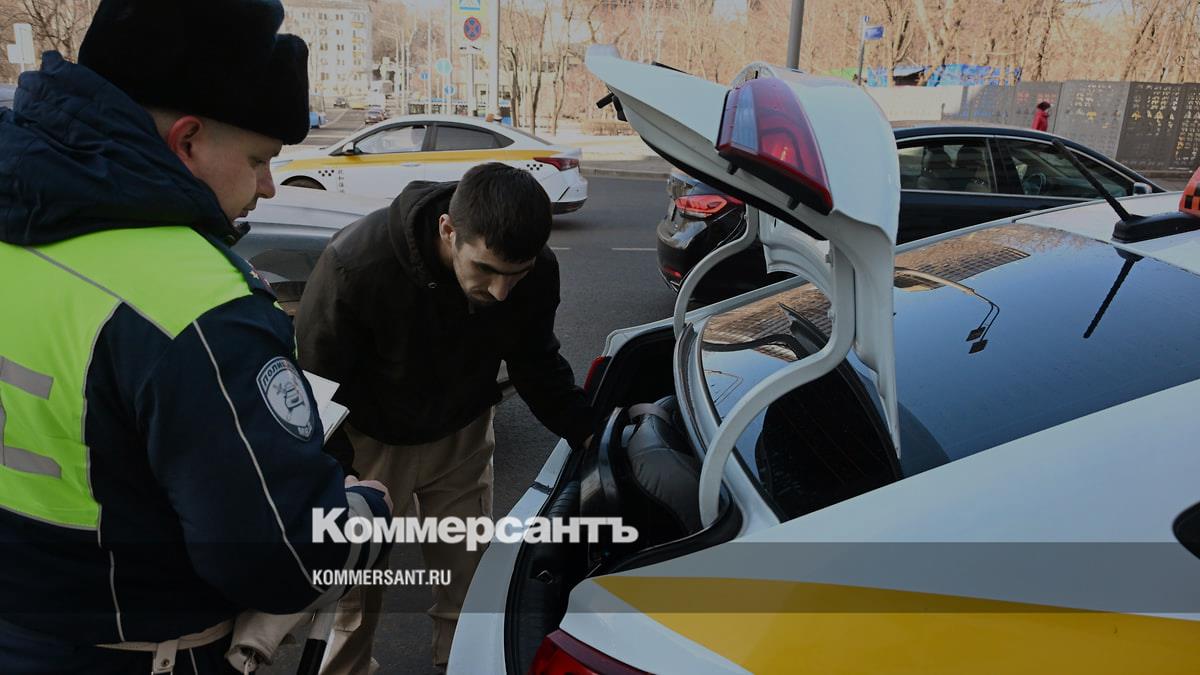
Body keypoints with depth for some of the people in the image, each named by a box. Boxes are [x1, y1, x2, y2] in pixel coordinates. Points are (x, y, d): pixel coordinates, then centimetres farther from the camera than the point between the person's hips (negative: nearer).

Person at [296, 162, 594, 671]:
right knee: (355, 587, 12)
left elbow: (537, 364, -4)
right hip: (370, 442, -2)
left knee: (470, 581, 12)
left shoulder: (536, 272, -22)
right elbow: (317, 383, -19)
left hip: (462, 438, 3)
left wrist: (587, 433, -16)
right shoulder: (356, 264, -33)